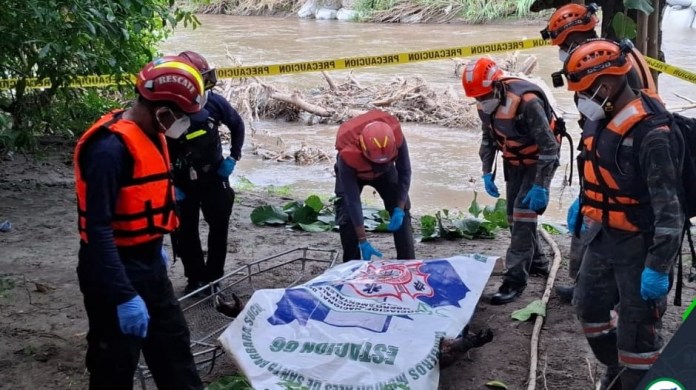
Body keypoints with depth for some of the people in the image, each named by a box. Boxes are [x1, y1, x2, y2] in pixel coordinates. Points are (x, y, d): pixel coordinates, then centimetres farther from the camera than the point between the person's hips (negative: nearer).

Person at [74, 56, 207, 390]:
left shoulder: (150, 135, 4)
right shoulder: (110, 147, -25)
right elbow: (98, 229, -28)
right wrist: (124, 297, -30)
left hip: (149, 266, 9)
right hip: (116, 273, -9)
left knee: (174, 348, 21)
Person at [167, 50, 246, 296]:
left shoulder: (215, 102, -12)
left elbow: (237, 126, 8)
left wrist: (233, 157, 2)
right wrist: (169, 184, -13)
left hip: (214, 176, 3)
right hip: (182, 182, -2)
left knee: (219, 227, 9)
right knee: (185, 233, 5)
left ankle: (213, 277, 24)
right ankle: (196, 278, 21)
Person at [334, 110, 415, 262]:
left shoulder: (396, 137, -39)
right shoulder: (348, 155, -44)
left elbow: (404, 172, -21)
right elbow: (353, 200, -38)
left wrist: (399, 209, -26)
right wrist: (363, 241, -37)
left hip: (386, 170, 2)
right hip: (352, 171, -2)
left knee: (402, 212, -7)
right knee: (346, 215, -16)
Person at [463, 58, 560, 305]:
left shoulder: (527, 101, -32)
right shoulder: (485, 103, -8)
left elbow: (548, 147, -28)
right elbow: (488, 138, 9)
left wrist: (540, 186, -28)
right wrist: (487, 172, 3)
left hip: (539, 161, -8)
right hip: (514, 162, 8)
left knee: (524, 213, -15)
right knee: (514, 215, 12)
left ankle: (515, 279, -12)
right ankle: (536, 262, 32)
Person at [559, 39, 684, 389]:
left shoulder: (651, 133, -26)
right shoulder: (600, 120, 2)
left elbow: (669, 206, -26)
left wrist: (659, 266, -27)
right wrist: (582, 206, 30)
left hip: (638, 244, -9)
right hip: (602, 235, 9)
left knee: (636, 327, 2)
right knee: (589, 306, 20)